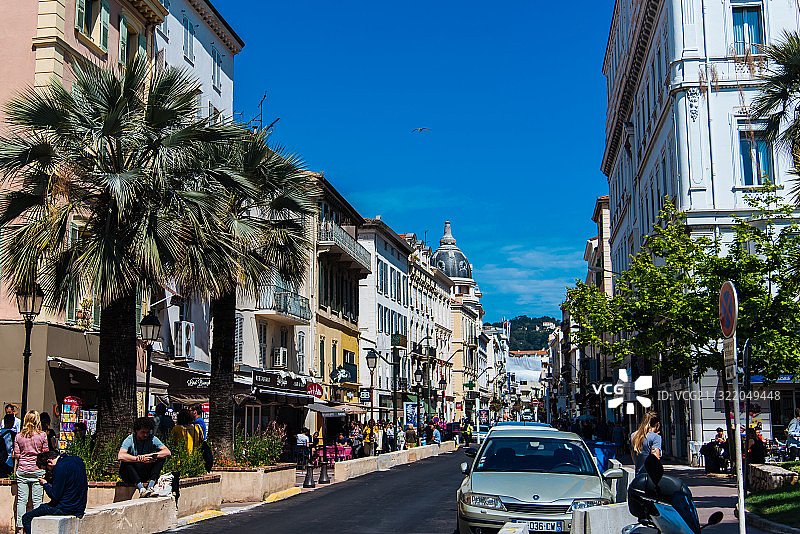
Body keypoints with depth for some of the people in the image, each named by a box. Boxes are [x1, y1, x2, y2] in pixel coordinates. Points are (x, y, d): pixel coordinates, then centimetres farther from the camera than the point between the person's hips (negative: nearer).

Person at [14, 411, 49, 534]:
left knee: (21, 500, 5)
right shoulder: (42, 435, -5)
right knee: (37, 500, 2)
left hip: (22, 469, 2)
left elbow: (16, 455, 3)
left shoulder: (18, 436, 1)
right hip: (37, 470, -2)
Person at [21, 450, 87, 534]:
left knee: (26, 518, -1)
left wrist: (45, 484, -2)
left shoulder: (59, 467, -19)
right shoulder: (77, 459, 7)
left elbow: (55, 496, -18)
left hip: (66, 508, -9)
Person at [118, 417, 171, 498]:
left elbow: (168, 452, -15)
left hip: (144, 475, 3)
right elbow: (120, 456, -33)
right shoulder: (129, 440, -14)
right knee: (126, 461, -33)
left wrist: (151, 455, -28)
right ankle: (141, 489, -43)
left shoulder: (152, 439, -5)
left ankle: (150, 487, -32)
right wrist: (140, 459, -35)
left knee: (162, 457, -16)